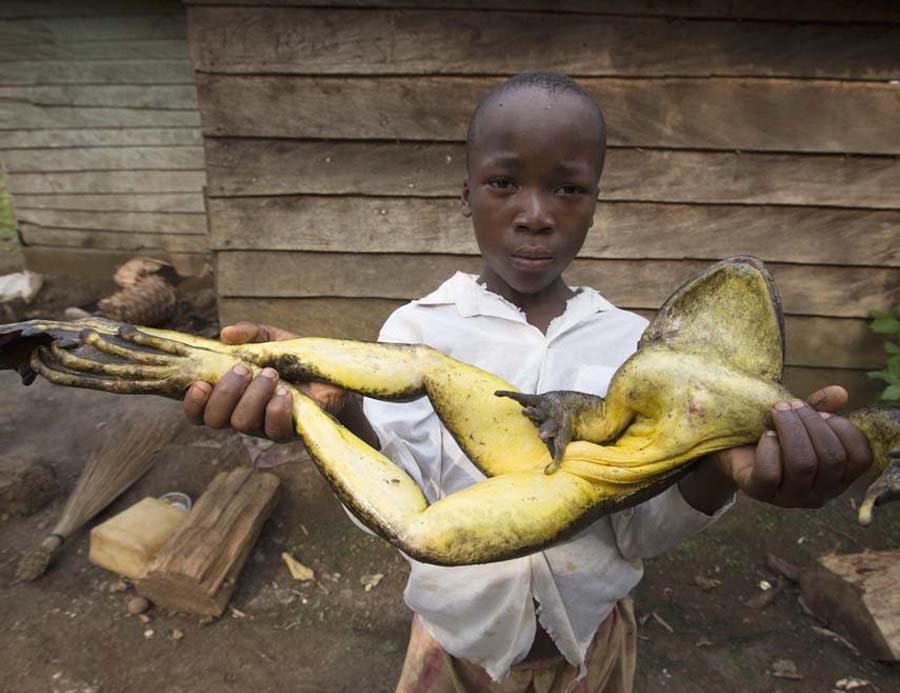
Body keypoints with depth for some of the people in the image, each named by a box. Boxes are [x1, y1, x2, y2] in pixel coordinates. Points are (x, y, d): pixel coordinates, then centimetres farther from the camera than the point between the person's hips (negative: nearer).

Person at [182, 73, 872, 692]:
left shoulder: (632, 340, -9)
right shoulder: (418, 328, -15)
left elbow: (640, 531, -13)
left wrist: (715, 465, -34)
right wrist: (337, 414, -43)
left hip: (595, 638, 2)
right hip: (460, 637, -1)